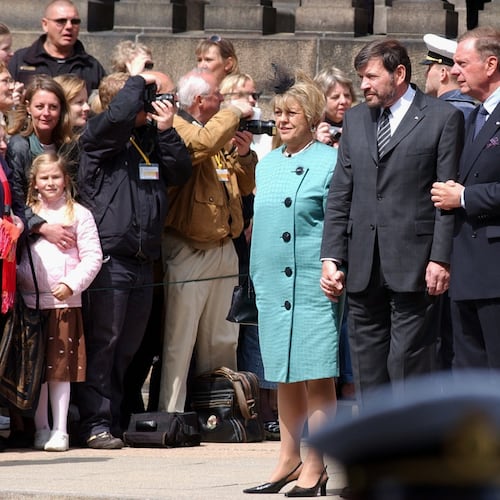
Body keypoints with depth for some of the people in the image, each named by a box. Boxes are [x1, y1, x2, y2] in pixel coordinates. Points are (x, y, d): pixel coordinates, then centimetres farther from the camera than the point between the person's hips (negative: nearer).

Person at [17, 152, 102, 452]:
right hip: (30, 300, 3)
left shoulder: (79, 214, 4)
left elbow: (93, 257, -1)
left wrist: (72, 284, -12)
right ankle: (41, 428, 12)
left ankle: (60, 430, 0)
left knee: (61, 366, -3)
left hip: (65, 301, -3)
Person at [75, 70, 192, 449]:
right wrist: (139, 81, -8)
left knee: (129, 346, 11)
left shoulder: (151, 138, 15)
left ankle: (115, 418, 18)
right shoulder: (99, 135, -4)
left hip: (143, 259, 7)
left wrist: (167, 131, -1)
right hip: (109, 257, -7)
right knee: (103, 341, -5)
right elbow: (119, 116, -24)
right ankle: (95, 423, -3)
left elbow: (181, 173, 10)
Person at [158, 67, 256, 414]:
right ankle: (170, 415, -8)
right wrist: (233, 113, -14)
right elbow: (204, 143, -29)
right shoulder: (176, 128, -8)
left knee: (222, 341, 13)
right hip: (188, 252, -9)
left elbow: (246, 186, 23)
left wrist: (244, 154, 4)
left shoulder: (223, 133, 19)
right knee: (179, 340, -9)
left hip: (224, 250, 9)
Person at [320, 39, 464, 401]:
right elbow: (340, 196, 14)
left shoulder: (442, 118, -1)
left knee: (409, 364, -7)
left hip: (414, 267, -6)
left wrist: (441, 259, -12)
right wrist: (331, 257, 6)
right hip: (364, 269, 6)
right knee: (368, 369, 6)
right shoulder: (355, 119, 15)